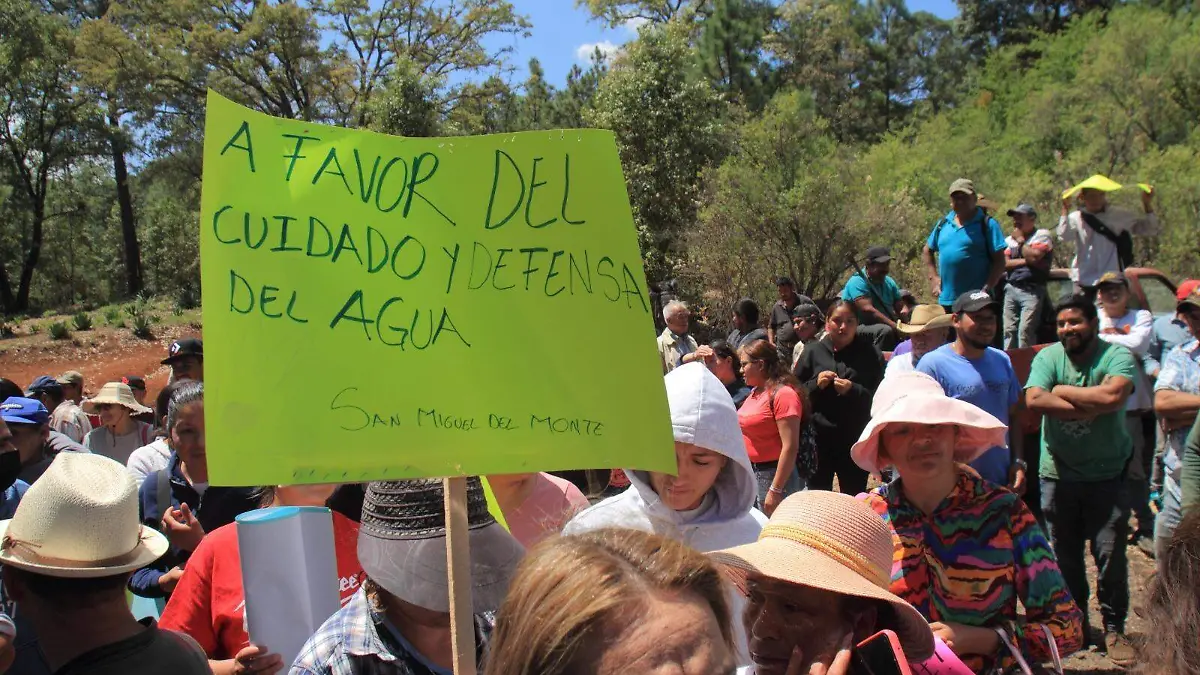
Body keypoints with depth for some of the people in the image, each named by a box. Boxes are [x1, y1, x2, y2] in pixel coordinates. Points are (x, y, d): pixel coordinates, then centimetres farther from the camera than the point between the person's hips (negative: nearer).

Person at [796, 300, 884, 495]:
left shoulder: (870, 354, 0)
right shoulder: (813, 352, 5)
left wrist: (853, 390, -19)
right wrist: (816, 384, -10)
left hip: (856, 442, -1)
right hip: (818, 439, 1)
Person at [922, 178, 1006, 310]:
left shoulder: (987, 224, -3)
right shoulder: (943, 223, 12)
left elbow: (999, 261, -7)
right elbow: (927, 251, 24)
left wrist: (986, 290, -15)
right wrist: (933, 277, 10)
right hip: (946, 299, 5)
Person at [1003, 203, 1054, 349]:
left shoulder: (1042, 235, 5)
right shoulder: (1010, 239, 20)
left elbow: (1034, 256, -13)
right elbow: (1004, 264, 6)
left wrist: (1020, 240, 1)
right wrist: (1026, 261, -5)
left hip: (1032, 290, -5)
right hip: (1011, 289, 5)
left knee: (1025, 331, -13)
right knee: (1009, 330, -1)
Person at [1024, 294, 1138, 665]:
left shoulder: (1116, 356, -7)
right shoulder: (1048, 357, -2)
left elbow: (1113, 395, -27)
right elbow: (1034, 399, -18)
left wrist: (1062, 391, -15)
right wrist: (1089, 408, -19)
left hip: (1107, 474, -2)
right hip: (1058, 475, 2)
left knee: (1111, 555, 1)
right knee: (1065, 557, 11)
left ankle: (1114, 629, 18)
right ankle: (1075, 624, 28)